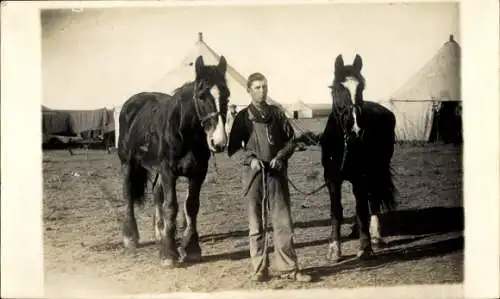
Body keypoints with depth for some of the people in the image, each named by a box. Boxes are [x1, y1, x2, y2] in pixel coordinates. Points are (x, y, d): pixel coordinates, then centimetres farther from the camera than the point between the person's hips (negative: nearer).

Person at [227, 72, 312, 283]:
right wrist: (250, 159, -14)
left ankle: (288, 268, 9)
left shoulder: (277, 114, 7)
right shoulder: (243, 117, 2)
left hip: (277, 173, 1)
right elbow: (233, 149, 2)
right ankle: (260, 269, 14)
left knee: (283, 222, 2)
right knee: (256, 225, 5)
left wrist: (281, 156, -9)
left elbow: (290, 140, 9)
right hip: (254, 173, -1)